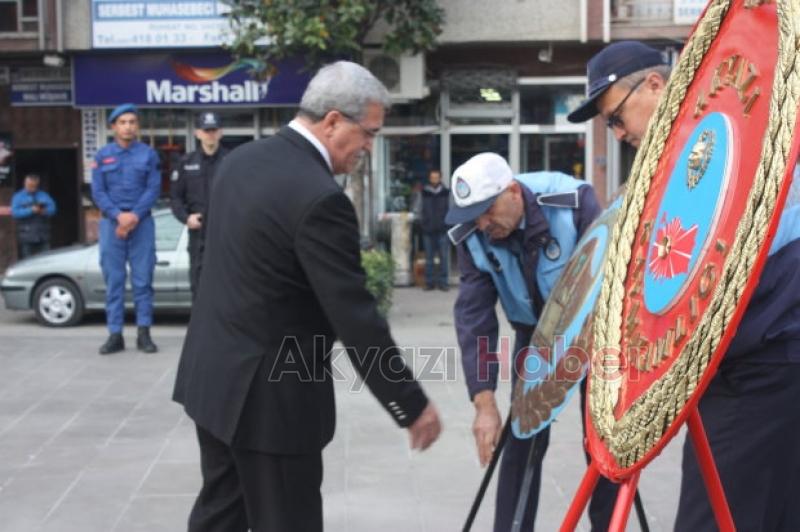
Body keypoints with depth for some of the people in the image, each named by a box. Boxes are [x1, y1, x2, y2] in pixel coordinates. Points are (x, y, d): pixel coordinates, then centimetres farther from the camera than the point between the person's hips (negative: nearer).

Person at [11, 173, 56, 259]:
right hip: (27, 237, -3)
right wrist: (30, 210, -17)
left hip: (43, 236, 3)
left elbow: (52, 208, 6)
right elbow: (15, 212, -7)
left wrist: (44, 211, -15)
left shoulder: (44, 195, 16)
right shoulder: (18, 197, 7)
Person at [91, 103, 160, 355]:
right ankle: (115, 334, 4)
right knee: (113, 280, 1)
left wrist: (134, 216, -14)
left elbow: (153, 189, -1)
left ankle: (144, 333, 3)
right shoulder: (102, 155, 8)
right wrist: (118, 216, -12)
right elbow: (98, 192, 3)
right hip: (111, 223, 1)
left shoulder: (148, 154, 6)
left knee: (142, 278, -1)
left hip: (142, 223, -1)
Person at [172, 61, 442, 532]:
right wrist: (412, 405, -13)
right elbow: (355, 317, -22)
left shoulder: (241, 160, 5)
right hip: (267, 392, -9)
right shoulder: (320, 197, -23)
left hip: (213, 374, 9)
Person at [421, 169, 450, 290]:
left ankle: (443, 281, 4)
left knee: (444, 257, -2)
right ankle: (429, 281, 10)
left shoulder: (446, 193, 6)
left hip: (443, 230, -1)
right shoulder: (424, 193, 8)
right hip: (428, 230, 1)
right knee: (429, 258, 4)